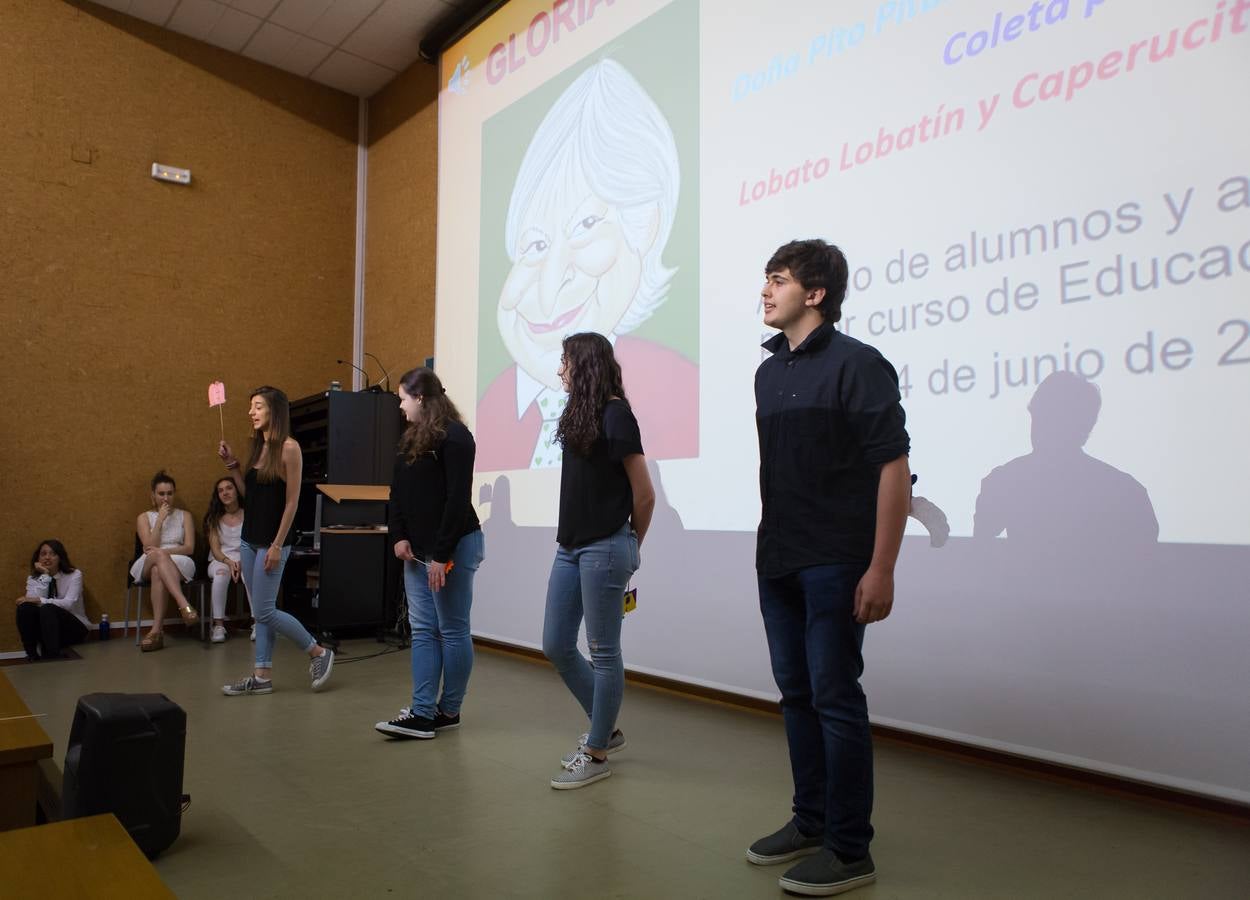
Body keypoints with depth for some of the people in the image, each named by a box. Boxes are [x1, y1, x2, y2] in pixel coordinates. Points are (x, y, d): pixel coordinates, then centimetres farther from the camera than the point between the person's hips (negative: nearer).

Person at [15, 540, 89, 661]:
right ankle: (32, 655, -18)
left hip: (73, 629, -4)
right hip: (46, 629, 4)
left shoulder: (74, 575, -6)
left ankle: (52, 657, -32)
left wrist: (38, 601, -25)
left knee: (48, 609, -32)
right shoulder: (33, 578, 5)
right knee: (24, 607, -23)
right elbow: (32, 600, -15)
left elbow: (69, 603, -20)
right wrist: (44, 575, -17)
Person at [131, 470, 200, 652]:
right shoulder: (144, 517, 17)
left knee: (158, 571, -37)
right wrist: (160, 519, -4)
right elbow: (150, 547, 0)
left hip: (180, 564, 0)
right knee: (158, 556, -38)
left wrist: (165, 551, -13)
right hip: (147, 566, 0)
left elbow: (189, 548, 5)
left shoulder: (184, 516, 17)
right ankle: (184, 605, -56)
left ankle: (157, 629, -48)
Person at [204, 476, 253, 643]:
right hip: (220, 561, 1)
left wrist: (241, 562, -21)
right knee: (222, 572, -37)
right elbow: (215, 549, 0)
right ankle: (218, 625, -34)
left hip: (245, 559, -1)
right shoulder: (214, 518, 9)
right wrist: (229, 561, -21)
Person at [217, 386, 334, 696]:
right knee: (260, 611, 11)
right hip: (249, 538, 8)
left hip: (272, 540, -8)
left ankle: (319, 653, 10)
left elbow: (292, 501, -15)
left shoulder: (289, 447, -13)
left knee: (265, 611, -5)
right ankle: (262, 676, 18)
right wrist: (231, 465, 6)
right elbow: (248, 494, 14)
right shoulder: (259, 446, 11)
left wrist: (277, 545, -17)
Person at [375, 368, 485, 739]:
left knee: (452, 630, 2)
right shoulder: (412, 438, 14)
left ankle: (449, 711, 13)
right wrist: (398, 536, 1)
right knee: (422, 630, 7)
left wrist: (442, 555, -20)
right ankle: (422, 713, 11)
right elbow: (397, 492, 14)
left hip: (453, 547, -9)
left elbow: (458, 500, -19)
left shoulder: (455, 437, -13)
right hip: (417, 549, 9)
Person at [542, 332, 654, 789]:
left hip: (604, 549, -9)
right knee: (556, 646, 12)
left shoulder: (616, 414, -12)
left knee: (603, 652, 3)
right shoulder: (580, 412, 12)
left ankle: (597, 754, 17)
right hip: (570, 547, 9)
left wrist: (631, 545, 3)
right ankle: (605, 729, 30)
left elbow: (644, 494, -10)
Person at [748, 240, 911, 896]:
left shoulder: (856, 363, -10)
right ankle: (810, 821, 30)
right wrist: (770, 546, 13)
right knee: (796, 693, 15)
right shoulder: (769, 370, 12)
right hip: (777, 562, 8)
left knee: (835, 698, -1)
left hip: (834, 564, -7)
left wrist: (880, 569, -18)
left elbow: (893, 467, -14)